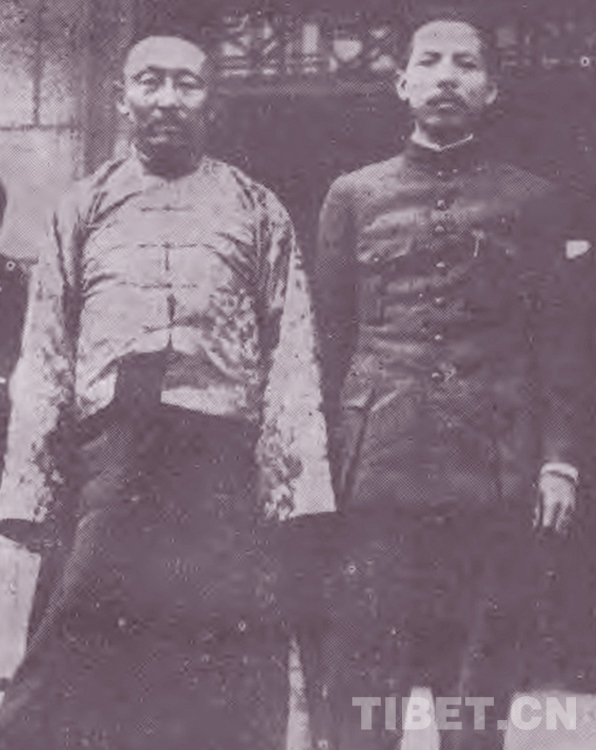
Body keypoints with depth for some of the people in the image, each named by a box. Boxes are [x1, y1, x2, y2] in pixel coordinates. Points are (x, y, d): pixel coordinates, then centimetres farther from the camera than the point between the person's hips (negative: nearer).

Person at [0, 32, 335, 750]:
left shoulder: (257, 211, 13)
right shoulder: (83, 208, 15)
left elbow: (291, 357, 6)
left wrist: (293, 488, -6)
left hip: (224, 465, 0)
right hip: (103, 456, 1)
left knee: (230, 685, 1)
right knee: (74, 666, -1)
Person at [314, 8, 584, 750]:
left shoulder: (532, 202, 10)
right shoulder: (354, 196, 10)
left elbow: (556, 344, 8)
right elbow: (327, 338, 9)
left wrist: (557, 460, -1)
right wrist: (320, 461, 3)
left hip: (496, 482, 0)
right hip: (377, 475, 0)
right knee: (362, 687, 2)